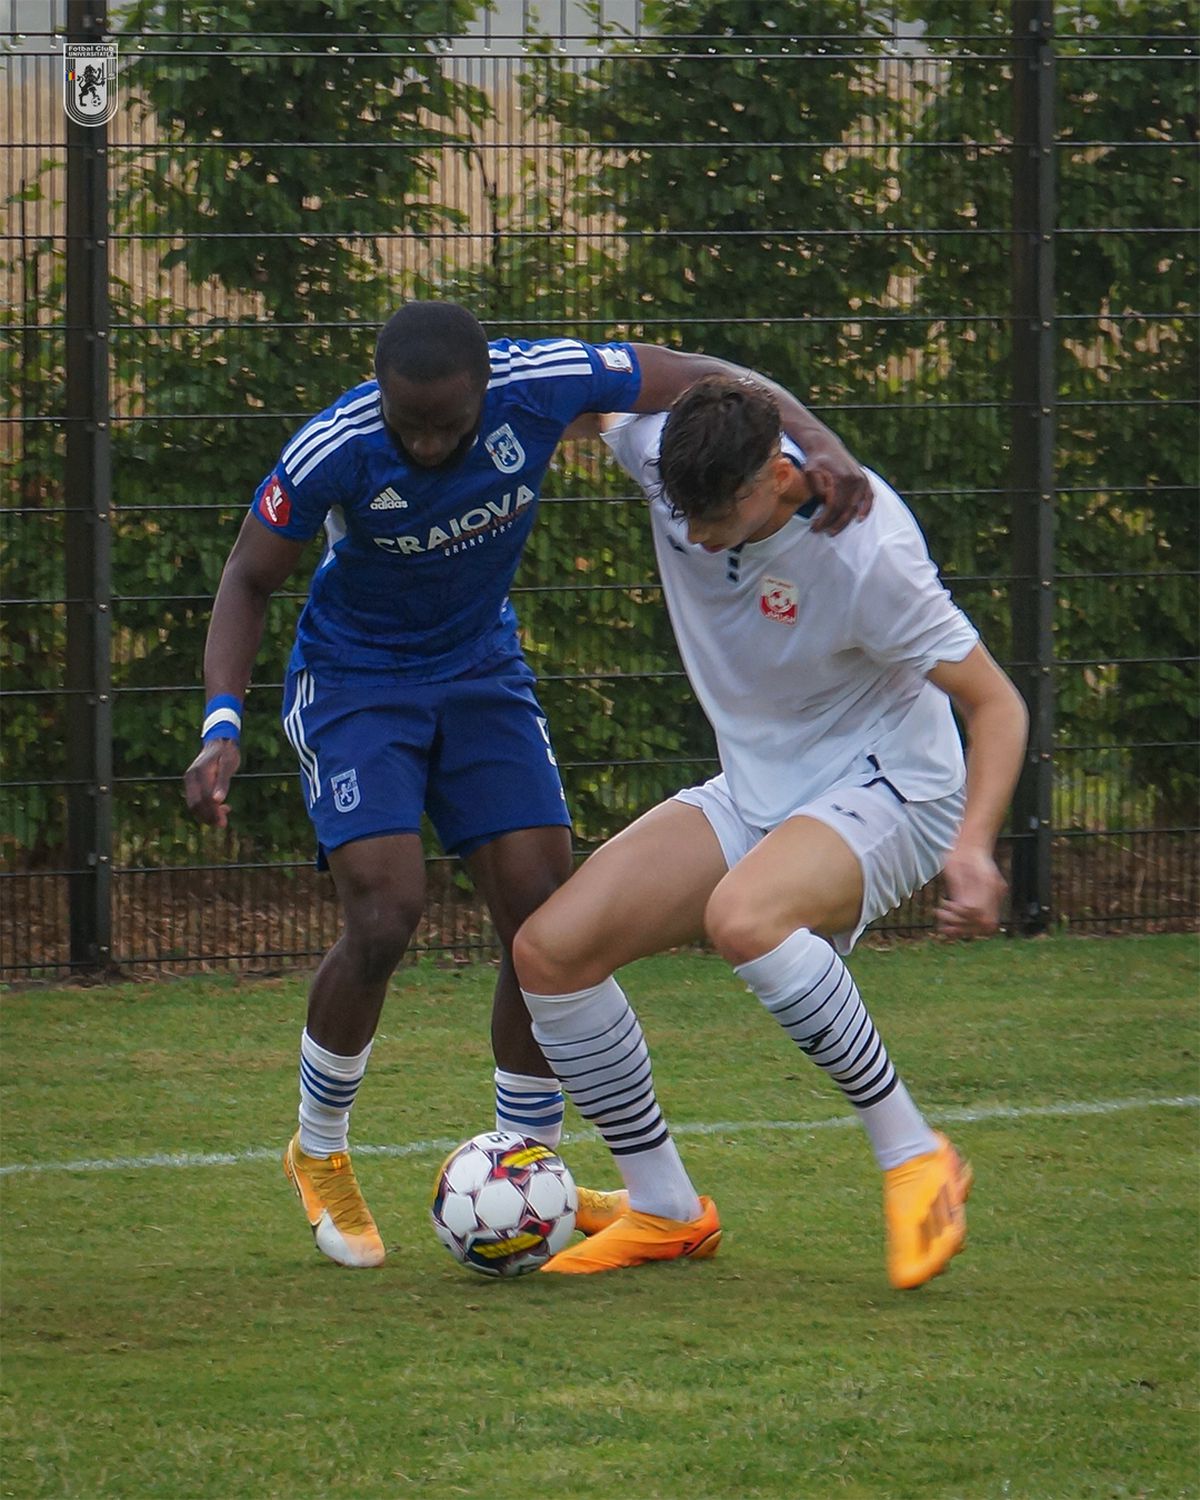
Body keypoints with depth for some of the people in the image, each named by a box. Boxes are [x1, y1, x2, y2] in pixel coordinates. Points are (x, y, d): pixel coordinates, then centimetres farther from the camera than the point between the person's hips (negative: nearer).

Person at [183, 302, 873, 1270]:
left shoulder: (537, 385, -24)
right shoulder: (333, 453, -28)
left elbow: (700, 379, -10)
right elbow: (250, 579, -11)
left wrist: (819, 445, -26)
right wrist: (223, 725, -23)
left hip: (483, 672, 4)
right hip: (355, 681, -3)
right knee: (385, 918, -19)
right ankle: (319, 1157, 5)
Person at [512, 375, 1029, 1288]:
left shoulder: (867, 551, -28)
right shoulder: (668, 452, -12)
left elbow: (995, 704, -20)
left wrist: (974, 846, -35)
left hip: (886, 793, -7)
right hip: (751, 795, 7)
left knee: (742, 917, -39)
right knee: (551, 950, -8)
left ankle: (913, 1158, -23)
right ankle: (666, 1211, 7)